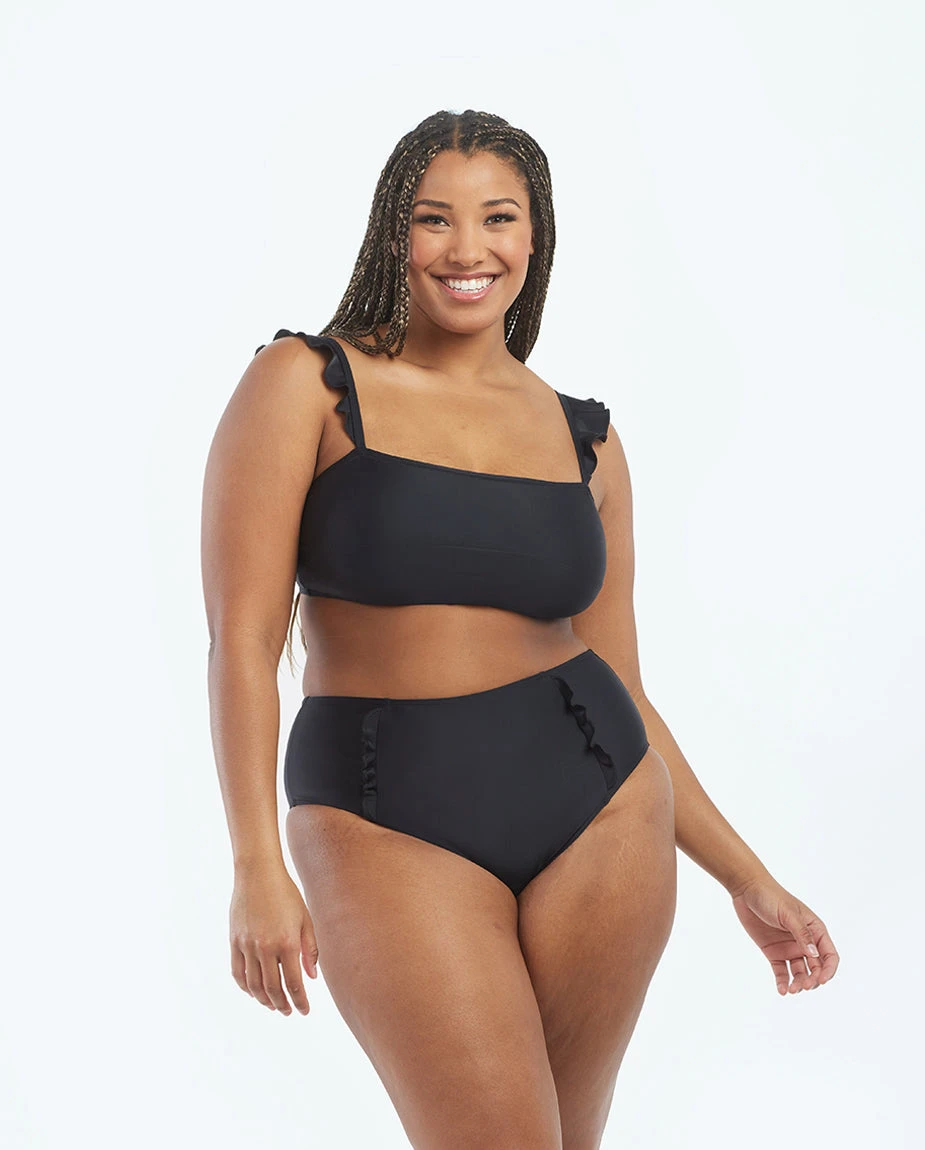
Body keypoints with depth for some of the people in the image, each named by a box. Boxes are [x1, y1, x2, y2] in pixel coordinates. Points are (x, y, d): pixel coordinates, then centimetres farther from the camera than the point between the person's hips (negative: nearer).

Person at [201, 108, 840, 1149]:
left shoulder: (584, 438, 8)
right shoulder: (306, 383, -2)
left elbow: (621, 688, 13)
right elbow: (243, 637, -8)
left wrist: (747, 879, 12)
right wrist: (257, 867, -16)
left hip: (599, 805, 4)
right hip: (389, 823, -3)